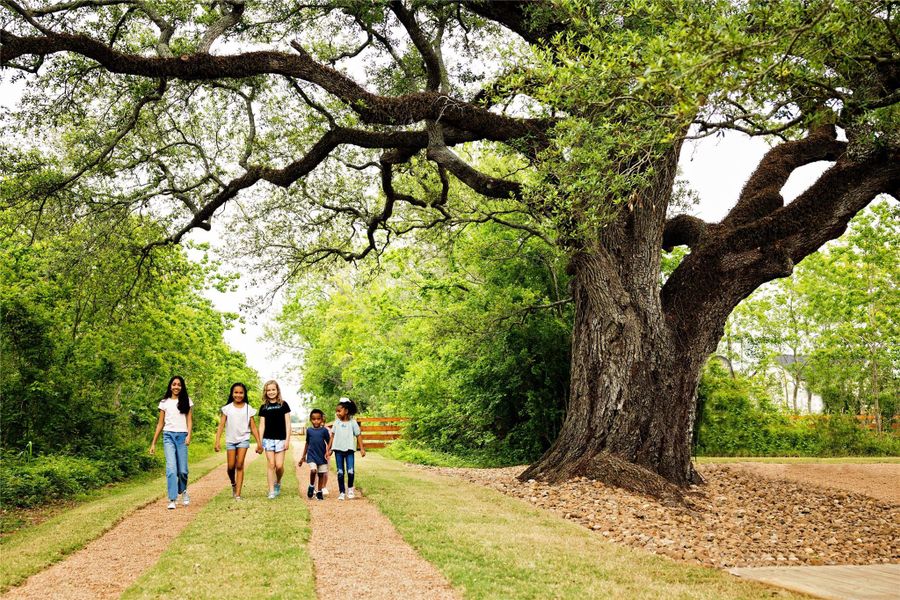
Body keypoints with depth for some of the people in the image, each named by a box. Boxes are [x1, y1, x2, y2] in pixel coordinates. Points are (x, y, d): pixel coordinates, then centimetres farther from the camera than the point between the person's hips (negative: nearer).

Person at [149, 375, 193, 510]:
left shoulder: (186, 401, 11)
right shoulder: (164, 402, 12)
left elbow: (189, 420, 6)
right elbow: (160, 423, 13)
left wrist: (189, 435, -11)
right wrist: (153, 443, 10)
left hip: (182, 436, 0)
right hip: (168, 436, 0)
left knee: (182, 470, -2)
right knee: (171, 467, -14)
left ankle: (183, 491, 28)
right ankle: (172, 500, -14)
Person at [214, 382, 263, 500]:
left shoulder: (248, 409, 2)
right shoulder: (227, 408, 2)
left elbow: (253, 427, 5)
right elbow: (221, 425, -2)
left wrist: (259, 443, 1)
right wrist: (217, 441, -12)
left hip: (243, 439, -1)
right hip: (230, 440, 1)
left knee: (240, 465, -10)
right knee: (231, 466, -2)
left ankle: (237, 494, -9)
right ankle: (233, 484, 30)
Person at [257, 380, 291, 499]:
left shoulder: (283, 405, 4)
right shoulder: (264, 407, 8)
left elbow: (287, 423, 2)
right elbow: (262, 425, 8)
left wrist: (287, 439, -4)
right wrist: (259, 442, 2)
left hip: (280, 439, -1)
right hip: (268, 439, 1)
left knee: (279, 465, -5)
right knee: (271, 464, -3)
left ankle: (278, 483, 23)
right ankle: (271, 491, 1)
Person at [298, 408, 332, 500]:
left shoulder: (324, 430, -2)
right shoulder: (309, 430, 4)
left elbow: (329, 443, 2)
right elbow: (307, 443, 14)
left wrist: (328, 451, -17)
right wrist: (303, 457, 18)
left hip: (322, 455, 0)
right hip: (311, 455, 0)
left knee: (321, 474, 5)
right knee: (313, 470, -21)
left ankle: (319, 492, 20)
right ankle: (311, 486, 5)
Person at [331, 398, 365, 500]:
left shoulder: (352, 422, -3)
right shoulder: (336, 423, 4)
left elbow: (358, 435, 1)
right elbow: (332, 436, 10)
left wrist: (362, 448, -3)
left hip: (349, 450, -2)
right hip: (338, 450, 2)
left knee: (350, 471, -9)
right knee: (340, 472, 4)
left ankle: (350, 488, 16)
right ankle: (341, 492, 12)